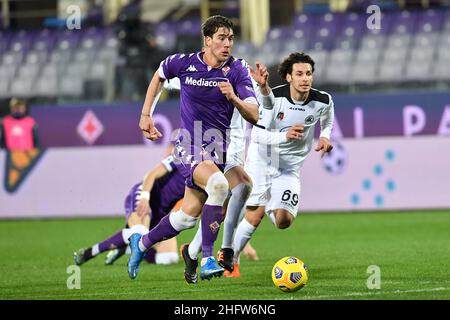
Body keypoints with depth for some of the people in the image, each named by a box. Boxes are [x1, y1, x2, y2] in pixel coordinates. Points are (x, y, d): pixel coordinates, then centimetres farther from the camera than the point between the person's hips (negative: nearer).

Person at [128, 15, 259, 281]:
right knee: (219, 184, -33)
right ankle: (207, 260, -27)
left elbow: (254, 116, -14)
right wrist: (145, 115, 15)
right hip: (190, 147, -4)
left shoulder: (237, 70, -7)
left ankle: (142, 243, 39)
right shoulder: (183, 63, -8)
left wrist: (233, 98, -32)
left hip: (217, 149, 4)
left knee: (188, 216, 12)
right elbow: (159, 76, 16)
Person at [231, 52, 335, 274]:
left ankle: (272, 207, 24)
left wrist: (324, 137, -4)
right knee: (255, 214, -12)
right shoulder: (273, 97, -17)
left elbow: (327, 124, 16)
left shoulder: (323, 101, -9)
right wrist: (285, 136, -36)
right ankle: (231, 258, 7)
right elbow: (259, 135, -21)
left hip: (290, 167, 2)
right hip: (261, 160, -2)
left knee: (283, 221, -13)